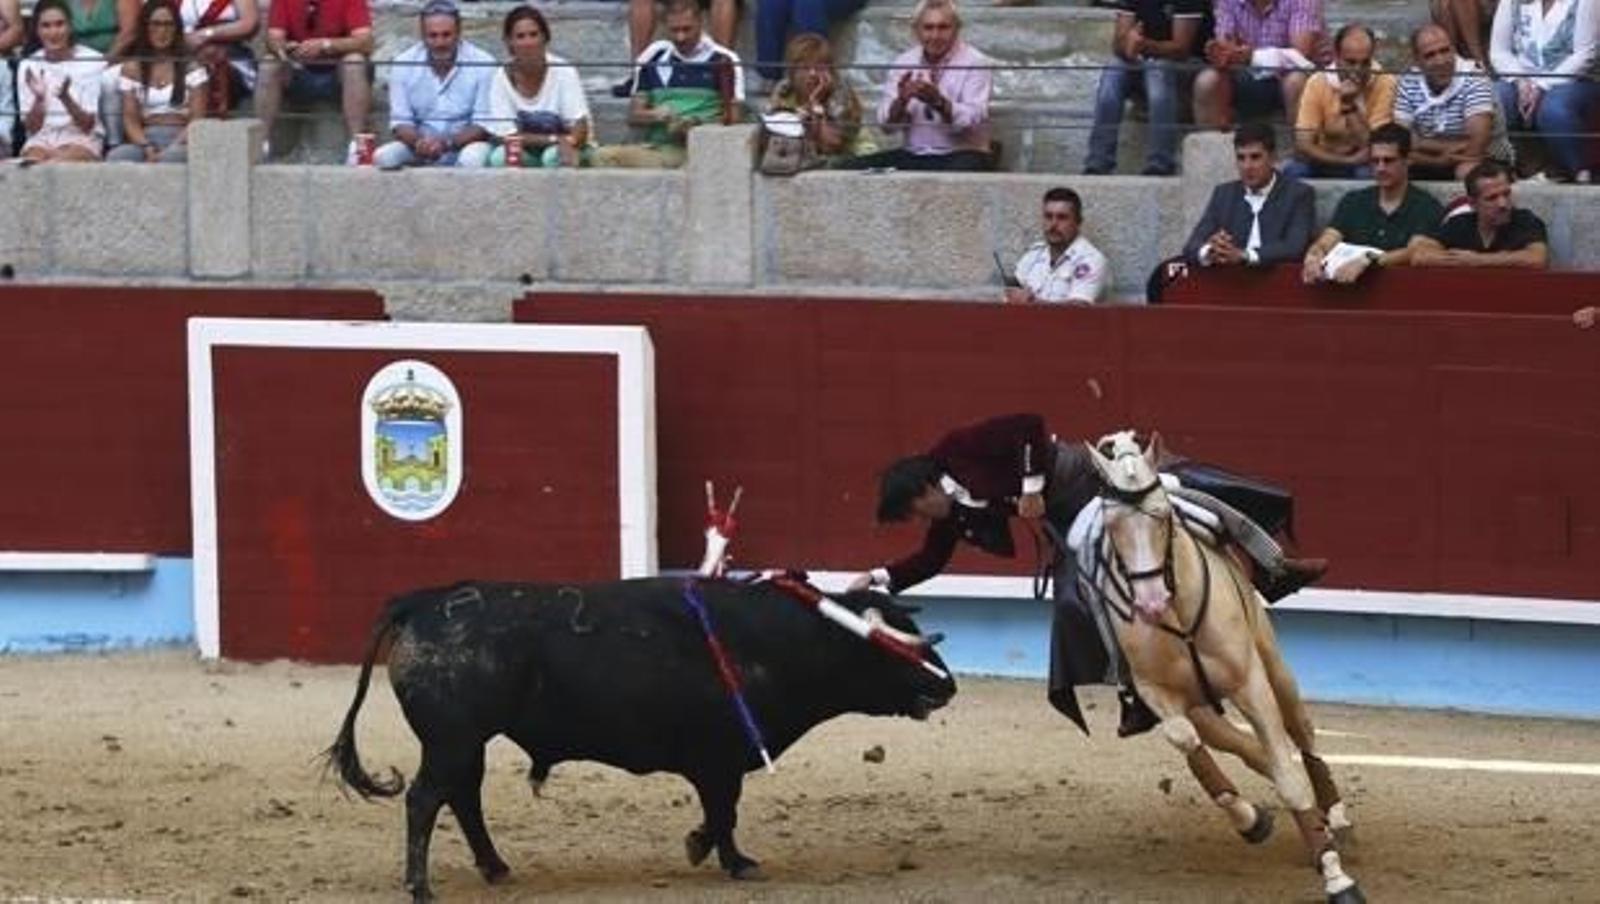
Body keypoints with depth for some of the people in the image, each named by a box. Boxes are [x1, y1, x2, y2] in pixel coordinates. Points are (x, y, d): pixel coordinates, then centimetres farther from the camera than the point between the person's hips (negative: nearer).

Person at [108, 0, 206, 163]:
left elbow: (198, 118, 2)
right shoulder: (131, 69, 14)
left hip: (180, 141, -2)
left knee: (172, 156, -40)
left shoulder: (191, 66, 8)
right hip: (145, 140, 2)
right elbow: (130, 118, 9)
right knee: (116, 156, -34)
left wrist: (173, 147, -14)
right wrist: (147, 148, -11)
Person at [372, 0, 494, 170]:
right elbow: (400, 121, -1)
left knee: (472, 158, -36)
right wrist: (417, 142, -24)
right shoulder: (403, 64, -3)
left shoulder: (483, 64, -10)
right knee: (383, 157, -26)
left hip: (464, 144, -2)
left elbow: (483, 124, -10)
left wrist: (447, 143, -27)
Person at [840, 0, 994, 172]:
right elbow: (887, 124, 2)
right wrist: (901, 101, -19)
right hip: (912, 155, 4)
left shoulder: (975, 63, -5)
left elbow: (972, 121, -17)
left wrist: (938, 102, -33)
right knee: (857, 167, -18)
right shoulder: (903, 63, 8)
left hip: (961, 155, -4)